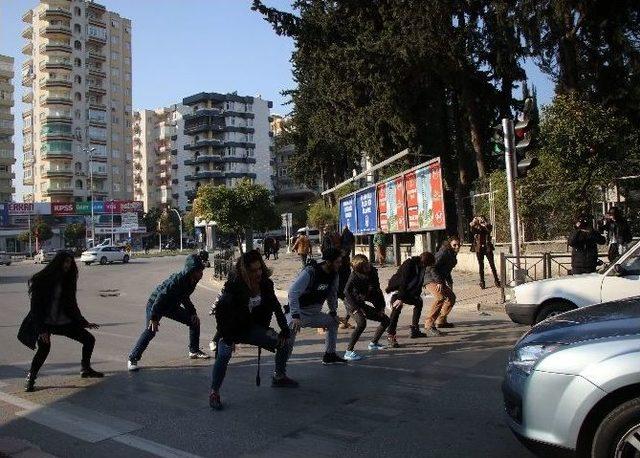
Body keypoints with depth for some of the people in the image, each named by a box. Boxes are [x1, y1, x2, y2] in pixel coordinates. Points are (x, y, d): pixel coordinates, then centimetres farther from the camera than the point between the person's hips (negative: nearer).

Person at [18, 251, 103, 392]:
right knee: (44, 347, -30)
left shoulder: (66, 280, 8)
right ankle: (30, 378, -9)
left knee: (89, 339, 2)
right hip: (45, 322, -6)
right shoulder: (41, 280, -10)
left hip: (63, 321, 6)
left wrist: (84, 322, 13)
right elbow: (36, 306, -14)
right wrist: (41, 329, -22)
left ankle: (86, 369, 22)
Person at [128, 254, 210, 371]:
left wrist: (193, 312, 4)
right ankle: (132, 359, -13)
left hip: (171, 306, 8)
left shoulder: (192, 281, -7)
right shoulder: (177, 280, -34)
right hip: (155, 304, -8)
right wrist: (154, 317, -33)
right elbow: (161, 297, -33)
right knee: (150, 330, -23)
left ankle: (194, 351, 19)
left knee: (194, 321, 6)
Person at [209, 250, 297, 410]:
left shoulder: (265, 284, -10)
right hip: (232, 330, -5)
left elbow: (276, 307, 0)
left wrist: (284, 329, -4)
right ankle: (214, 393, -11)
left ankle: (279, 377, 26)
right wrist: (227, 338, -24)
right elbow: (220, 310, -25)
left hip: (252, 327, 6)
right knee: (223, 355, -30)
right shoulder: (234, 286, -26)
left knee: (284, 343, 3)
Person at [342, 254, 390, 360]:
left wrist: (380, 307, -5)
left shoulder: (373, 272, -6)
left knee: (386, 320, 9)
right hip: (352, 304, -7)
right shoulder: (355, 275, -22)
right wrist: (356, 308, -35)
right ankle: (349, 352, -31)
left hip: (362, 304, 7)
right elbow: (347, 291, -32)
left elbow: (377, 291, 3)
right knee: (362, 323, -33)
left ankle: (373, 343, 26)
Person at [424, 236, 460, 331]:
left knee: (451, 298, 23)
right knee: (440, 298, -32)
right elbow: (433, 268, -26)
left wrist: (450, 283, 29)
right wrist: (439, 282, -34)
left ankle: (440, 321, 37)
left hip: (440, 281, 11)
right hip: (431, 279, -11)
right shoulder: (444, 252, -15)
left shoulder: (452, 254, 15)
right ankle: (429, 326, -36)